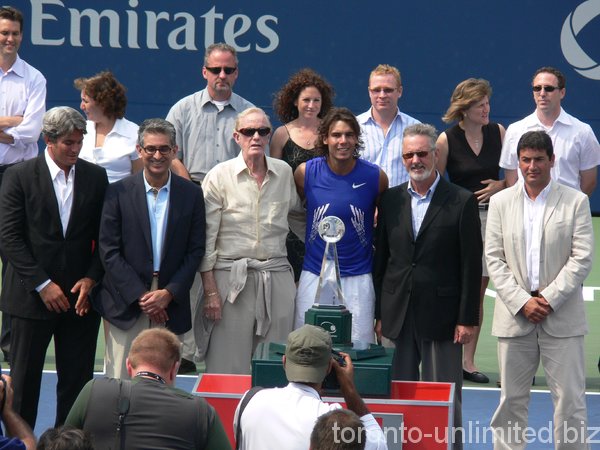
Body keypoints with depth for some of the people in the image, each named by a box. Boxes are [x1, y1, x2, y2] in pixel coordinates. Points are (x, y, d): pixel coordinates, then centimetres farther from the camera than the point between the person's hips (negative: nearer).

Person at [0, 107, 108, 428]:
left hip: (80, 295, 3)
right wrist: (42, 284, -12)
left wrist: (91, 278, -5)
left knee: (77, 380, 3)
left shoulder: (95, 177, 6)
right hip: (32, 295, -2)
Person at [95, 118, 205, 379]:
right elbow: (109, 251, -2)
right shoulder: (118, 193, 1)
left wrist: (169, 294, -7)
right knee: (120, 380, -3)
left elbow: (195, 251, 6)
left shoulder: (191, 195, 7)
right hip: (126, 303, -1)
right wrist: (140, 296, -9)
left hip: (170, 304, 1)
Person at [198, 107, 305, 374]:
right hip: (232, 279, -3)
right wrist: (210, 290, -7)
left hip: (277, 278, 3)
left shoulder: (284, 173, 9)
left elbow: (298, 218, 26)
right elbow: (206, 238, -2)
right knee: (228, 367, -4)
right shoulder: (220, 176, -1)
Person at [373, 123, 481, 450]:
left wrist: (467, 319, -8)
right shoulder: (391, 200, 9)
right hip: (397, 316, 4)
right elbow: (380, 260, 11)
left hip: (441, 317, -4)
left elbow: (471, 265, -4)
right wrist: (379, 313, 7)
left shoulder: (462, 202, -2)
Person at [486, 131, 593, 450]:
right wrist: (522, 302, -9)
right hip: (515, 315, 2)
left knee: (570, 400, -1)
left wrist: (549, 299, -12)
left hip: (562, 317, -2)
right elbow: (494, 259, 2)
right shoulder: (501, 202, 7)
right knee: (511, 400, 6)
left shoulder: (576, 202, 1)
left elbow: (581, 259, -4)